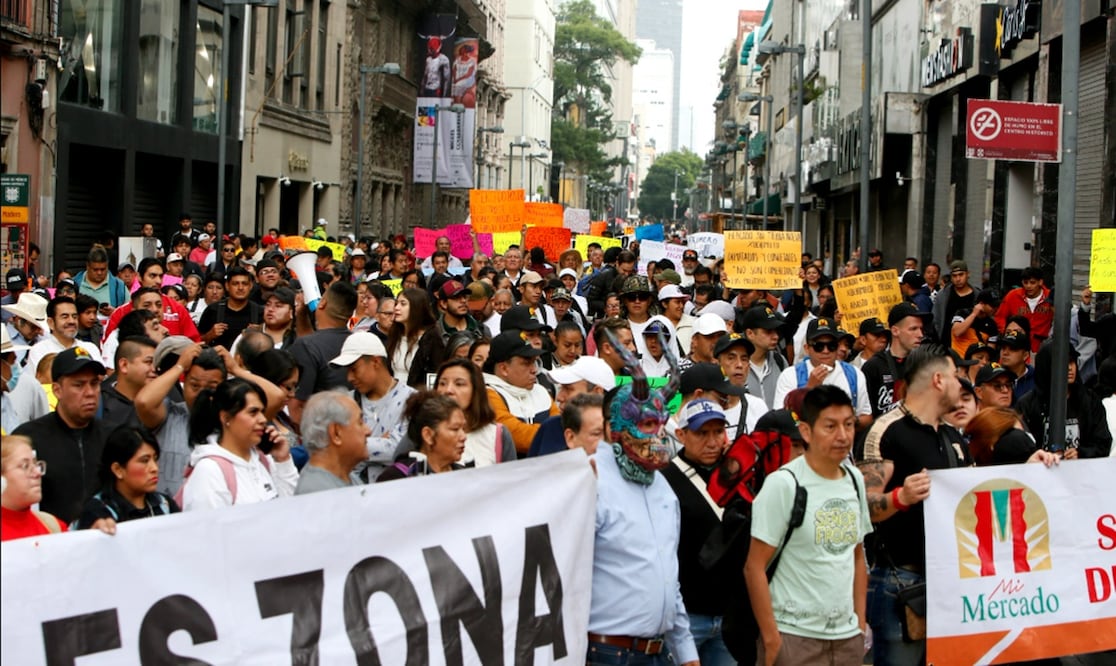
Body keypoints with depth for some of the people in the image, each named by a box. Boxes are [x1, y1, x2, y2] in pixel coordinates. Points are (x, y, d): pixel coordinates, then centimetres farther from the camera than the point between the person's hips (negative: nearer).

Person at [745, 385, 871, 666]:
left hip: (848, 637, 6)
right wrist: (771, 640, -13)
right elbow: (754, 568, -11)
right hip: (794, 637, -5)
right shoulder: (783, 484, -10)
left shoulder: (855, 480, 9)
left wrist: (861, 623, 10)